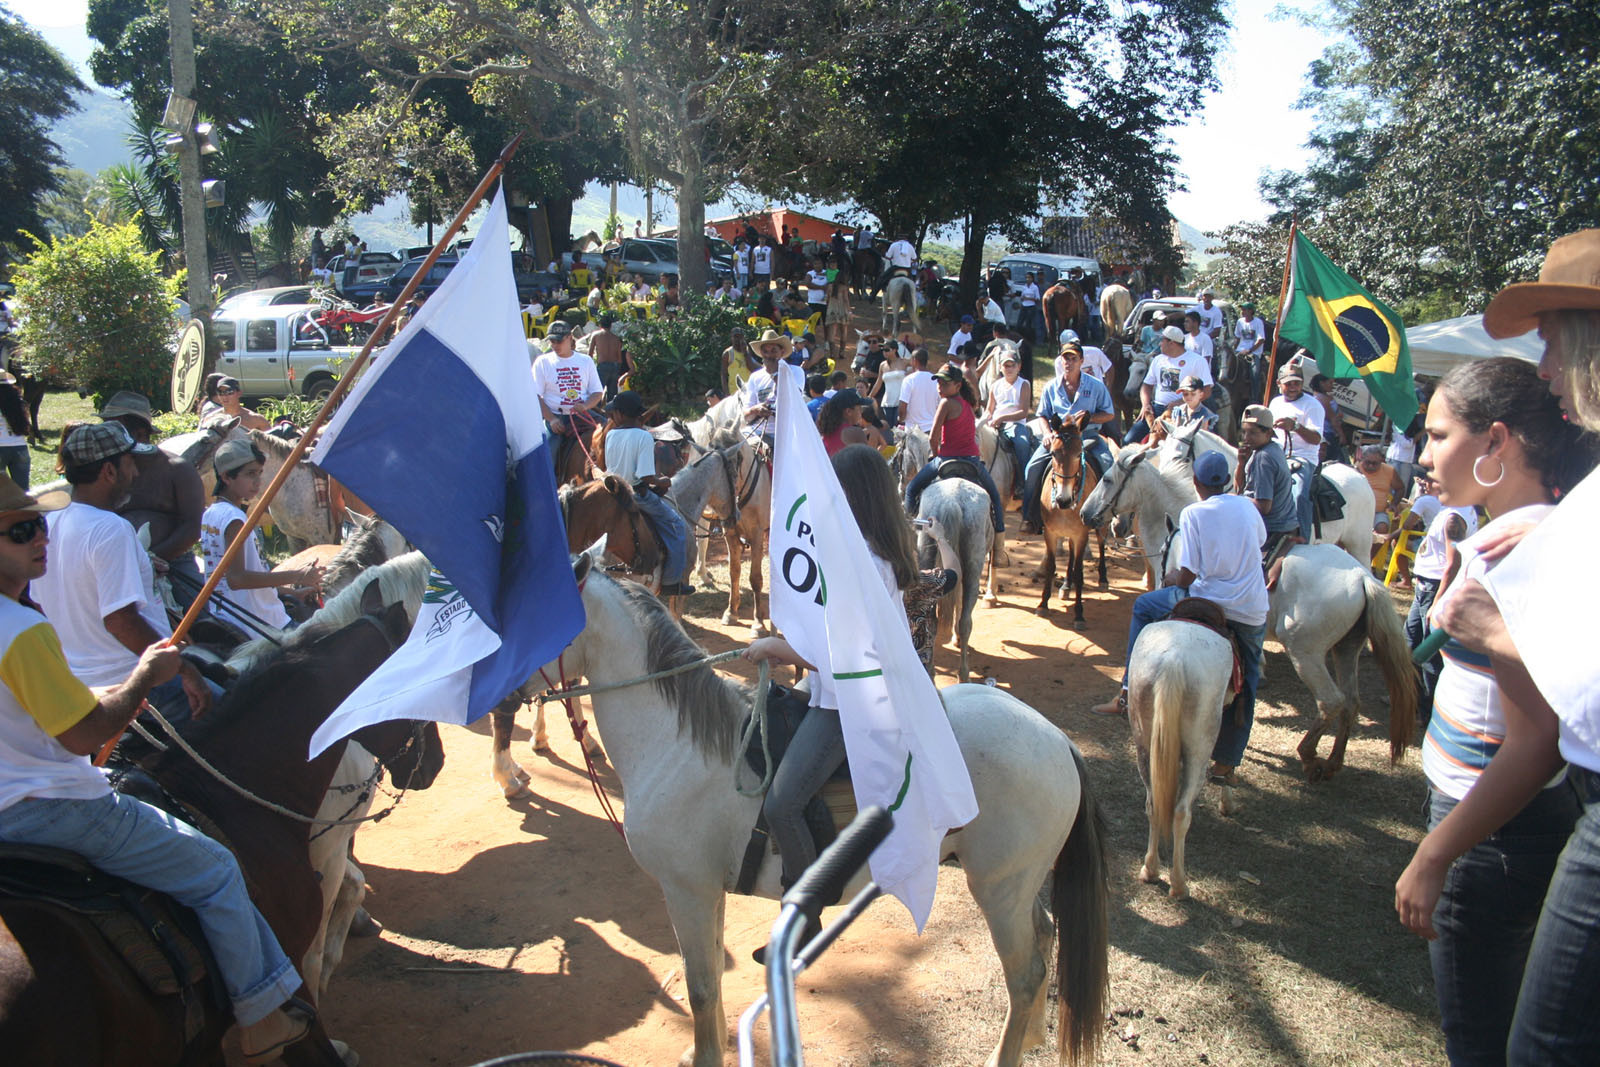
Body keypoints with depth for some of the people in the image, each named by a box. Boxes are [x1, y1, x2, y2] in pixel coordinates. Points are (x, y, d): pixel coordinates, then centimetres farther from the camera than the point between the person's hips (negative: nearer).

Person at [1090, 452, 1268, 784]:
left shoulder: (1193, 513, -6)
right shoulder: (1248, 507, 7)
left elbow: (1187, 577, -10)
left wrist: (1171, 578, 11)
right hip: (1253, 613, 4)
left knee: (1144, 605, 18)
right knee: (1243, 687, 18)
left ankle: (1129, 693, 16)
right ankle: (1227, 763, 25)